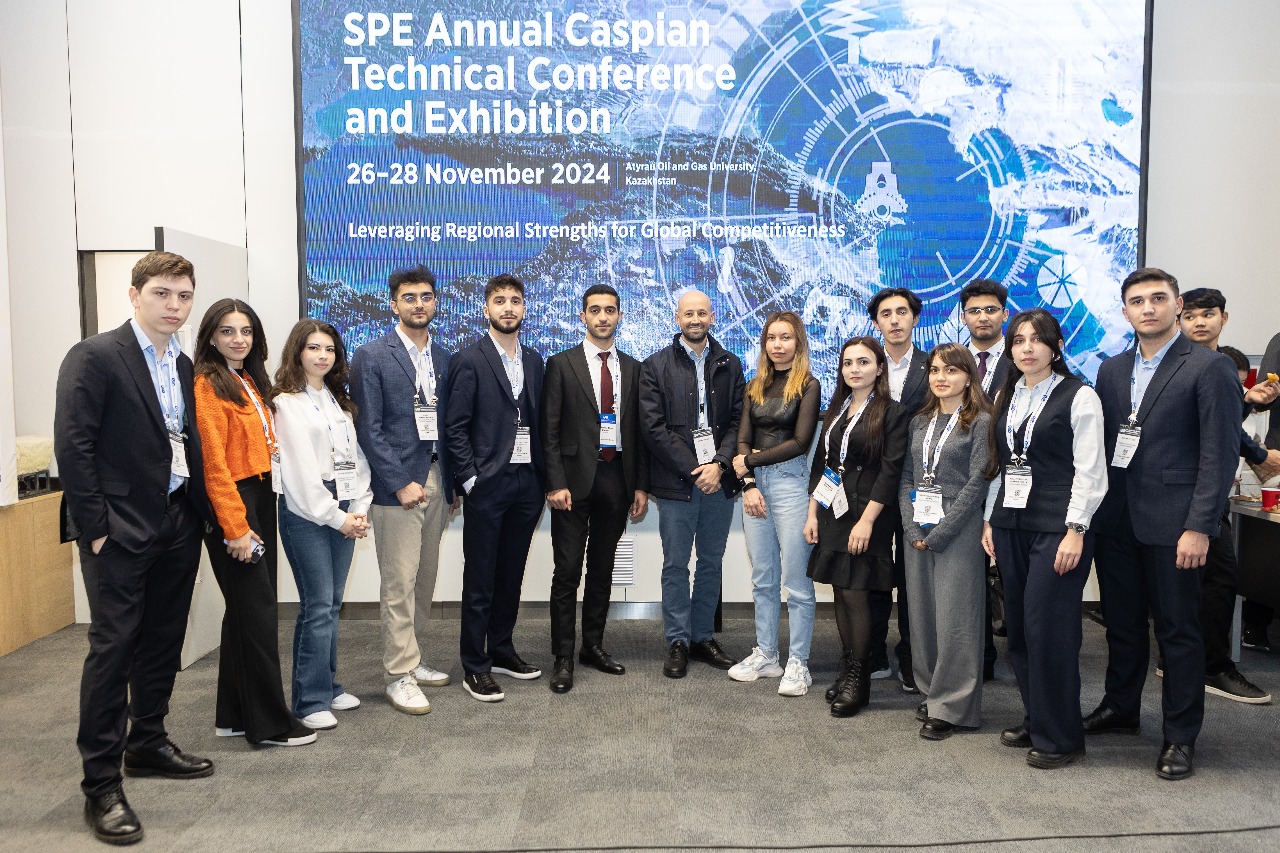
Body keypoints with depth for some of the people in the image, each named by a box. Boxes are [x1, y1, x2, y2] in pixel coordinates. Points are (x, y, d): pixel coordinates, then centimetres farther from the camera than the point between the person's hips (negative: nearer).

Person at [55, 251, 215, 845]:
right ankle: (101, 786, 10)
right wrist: (94, 526, -14)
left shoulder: (184, 367, 11)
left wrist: (201, 512, 7)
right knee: (112, 646, -1)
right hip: (120, 529, -6)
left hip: (178, 526, 7)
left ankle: (147, 744, 33)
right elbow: (72, 446, -13)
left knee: (163, 642, 15)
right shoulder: (94, 357, -9)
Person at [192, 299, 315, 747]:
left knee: (245, 610, 13)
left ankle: (234, 715, 24)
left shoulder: (251, 383, 15)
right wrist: (235, 528, -19)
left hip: (260, 501, 9)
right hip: (231, 507, -9)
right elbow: (213, 463, -16)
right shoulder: (208, 386, -10)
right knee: (258, 612, -4)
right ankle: (269, 722, 6)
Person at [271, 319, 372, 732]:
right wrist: (336, 516, -11)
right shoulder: (286, 402, -4)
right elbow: (300, 470, -11)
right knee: (318, 606, -6)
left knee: (332, 604, 11)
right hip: (307, 513, -6)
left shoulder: (340, 401, 16)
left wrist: (359, 509, -1)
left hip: (344, 512, 6)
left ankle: (328, 686, 23)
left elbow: (356, 457, 11)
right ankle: (310, 701, 3)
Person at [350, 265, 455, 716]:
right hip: (396, 484, -5)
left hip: (436, 482, 6)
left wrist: (450, 482, 7)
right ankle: (399, 675, 9)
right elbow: (368, 429, -9)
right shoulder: (371, 356, -4)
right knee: (399, 583, -1)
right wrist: (401, 483, -14)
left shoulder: (444, 358, 12)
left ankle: (410, 658, 26)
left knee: (424, 580, 12)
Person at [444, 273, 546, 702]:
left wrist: (543, 477, 5)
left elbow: (539, 422, 12)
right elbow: (455, 427, -7)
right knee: (480, 578, 3)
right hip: (488, 484, -5)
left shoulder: (534, 361, 12)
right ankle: (475, 666, 13)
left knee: (511, 574, 15)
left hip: (527, 483, 5)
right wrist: (470, 479, -12)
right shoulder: (469, 360, -5)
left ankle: (501, 650, 30)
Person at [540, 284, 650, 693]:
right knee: (567, 572, -1)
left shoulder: (632, 368, 10)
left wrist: (641, 485, 6)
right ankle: (563, 658, 9)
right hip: (575, 478, -3)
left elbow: (639, 430, 10)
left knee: (602, 569, 13)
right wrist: (556, 483, -13)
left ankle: (594, 645, 26)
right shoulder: (562, 364, -1)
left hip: (617, 478, 4)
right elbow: (550, 429, -5)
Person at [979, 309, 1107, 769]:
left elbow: (1089, 470, -9)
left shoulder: (1079, 397, -5)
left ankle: (1059, 737, 9)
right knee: (1018, 627, 9)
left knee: (1048, 628, -5)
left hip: (1057, 528, -6)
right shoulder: (1006, 396, 13)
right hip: (1011, 524, 6)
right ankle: (1034, 719, 25)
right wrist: (990, 519, 12)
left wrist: (1076, 531, -14)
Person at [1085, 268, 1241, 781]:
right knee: (1122, 622, 16)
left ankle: (1181, 736, 20)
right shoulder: (1112, 370, 11)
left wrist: (1199, 527, -16)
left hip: (1172, 523, -5)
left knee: (1178, 629, 6)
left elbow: (1221, 454, -10)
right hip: (1116, 521, 5)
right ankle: (1119, 709, 34)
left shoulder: (1209, 368, -6)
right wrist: (1091, 513, 4)